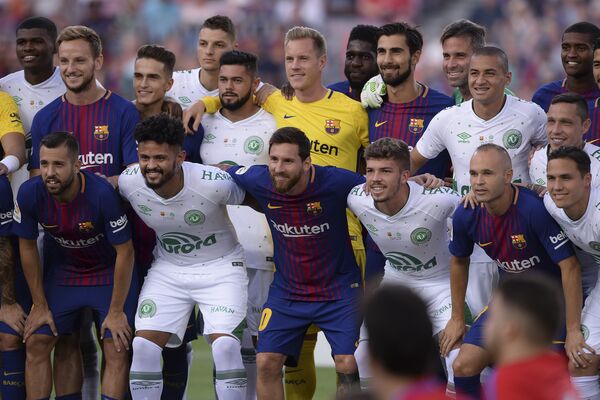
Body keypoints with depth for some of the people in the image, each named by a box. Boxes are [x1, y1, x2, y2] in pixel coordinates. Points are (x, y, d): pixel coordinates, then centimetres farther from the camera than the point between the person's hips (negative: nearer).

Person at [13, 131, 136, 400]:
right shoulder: (30, 194, -21)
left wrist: (116, 311, -16)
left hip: (108, 273, -3)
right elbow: (27, 248, -4)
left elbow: (125, 252, -21)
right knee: (36, 343, -2)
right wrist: (40, 306, -1)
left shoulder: (102, 194, -32)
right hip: (60, 270, 3)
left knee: (116, 351, -12)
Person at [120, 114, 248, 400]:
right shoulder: (128, 181, -17)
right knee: (143, 344, -8)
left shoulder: (214, 183, -29)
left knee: (224, 345, -19)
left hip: (221, 266, -4)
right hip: (167, 268, 4)